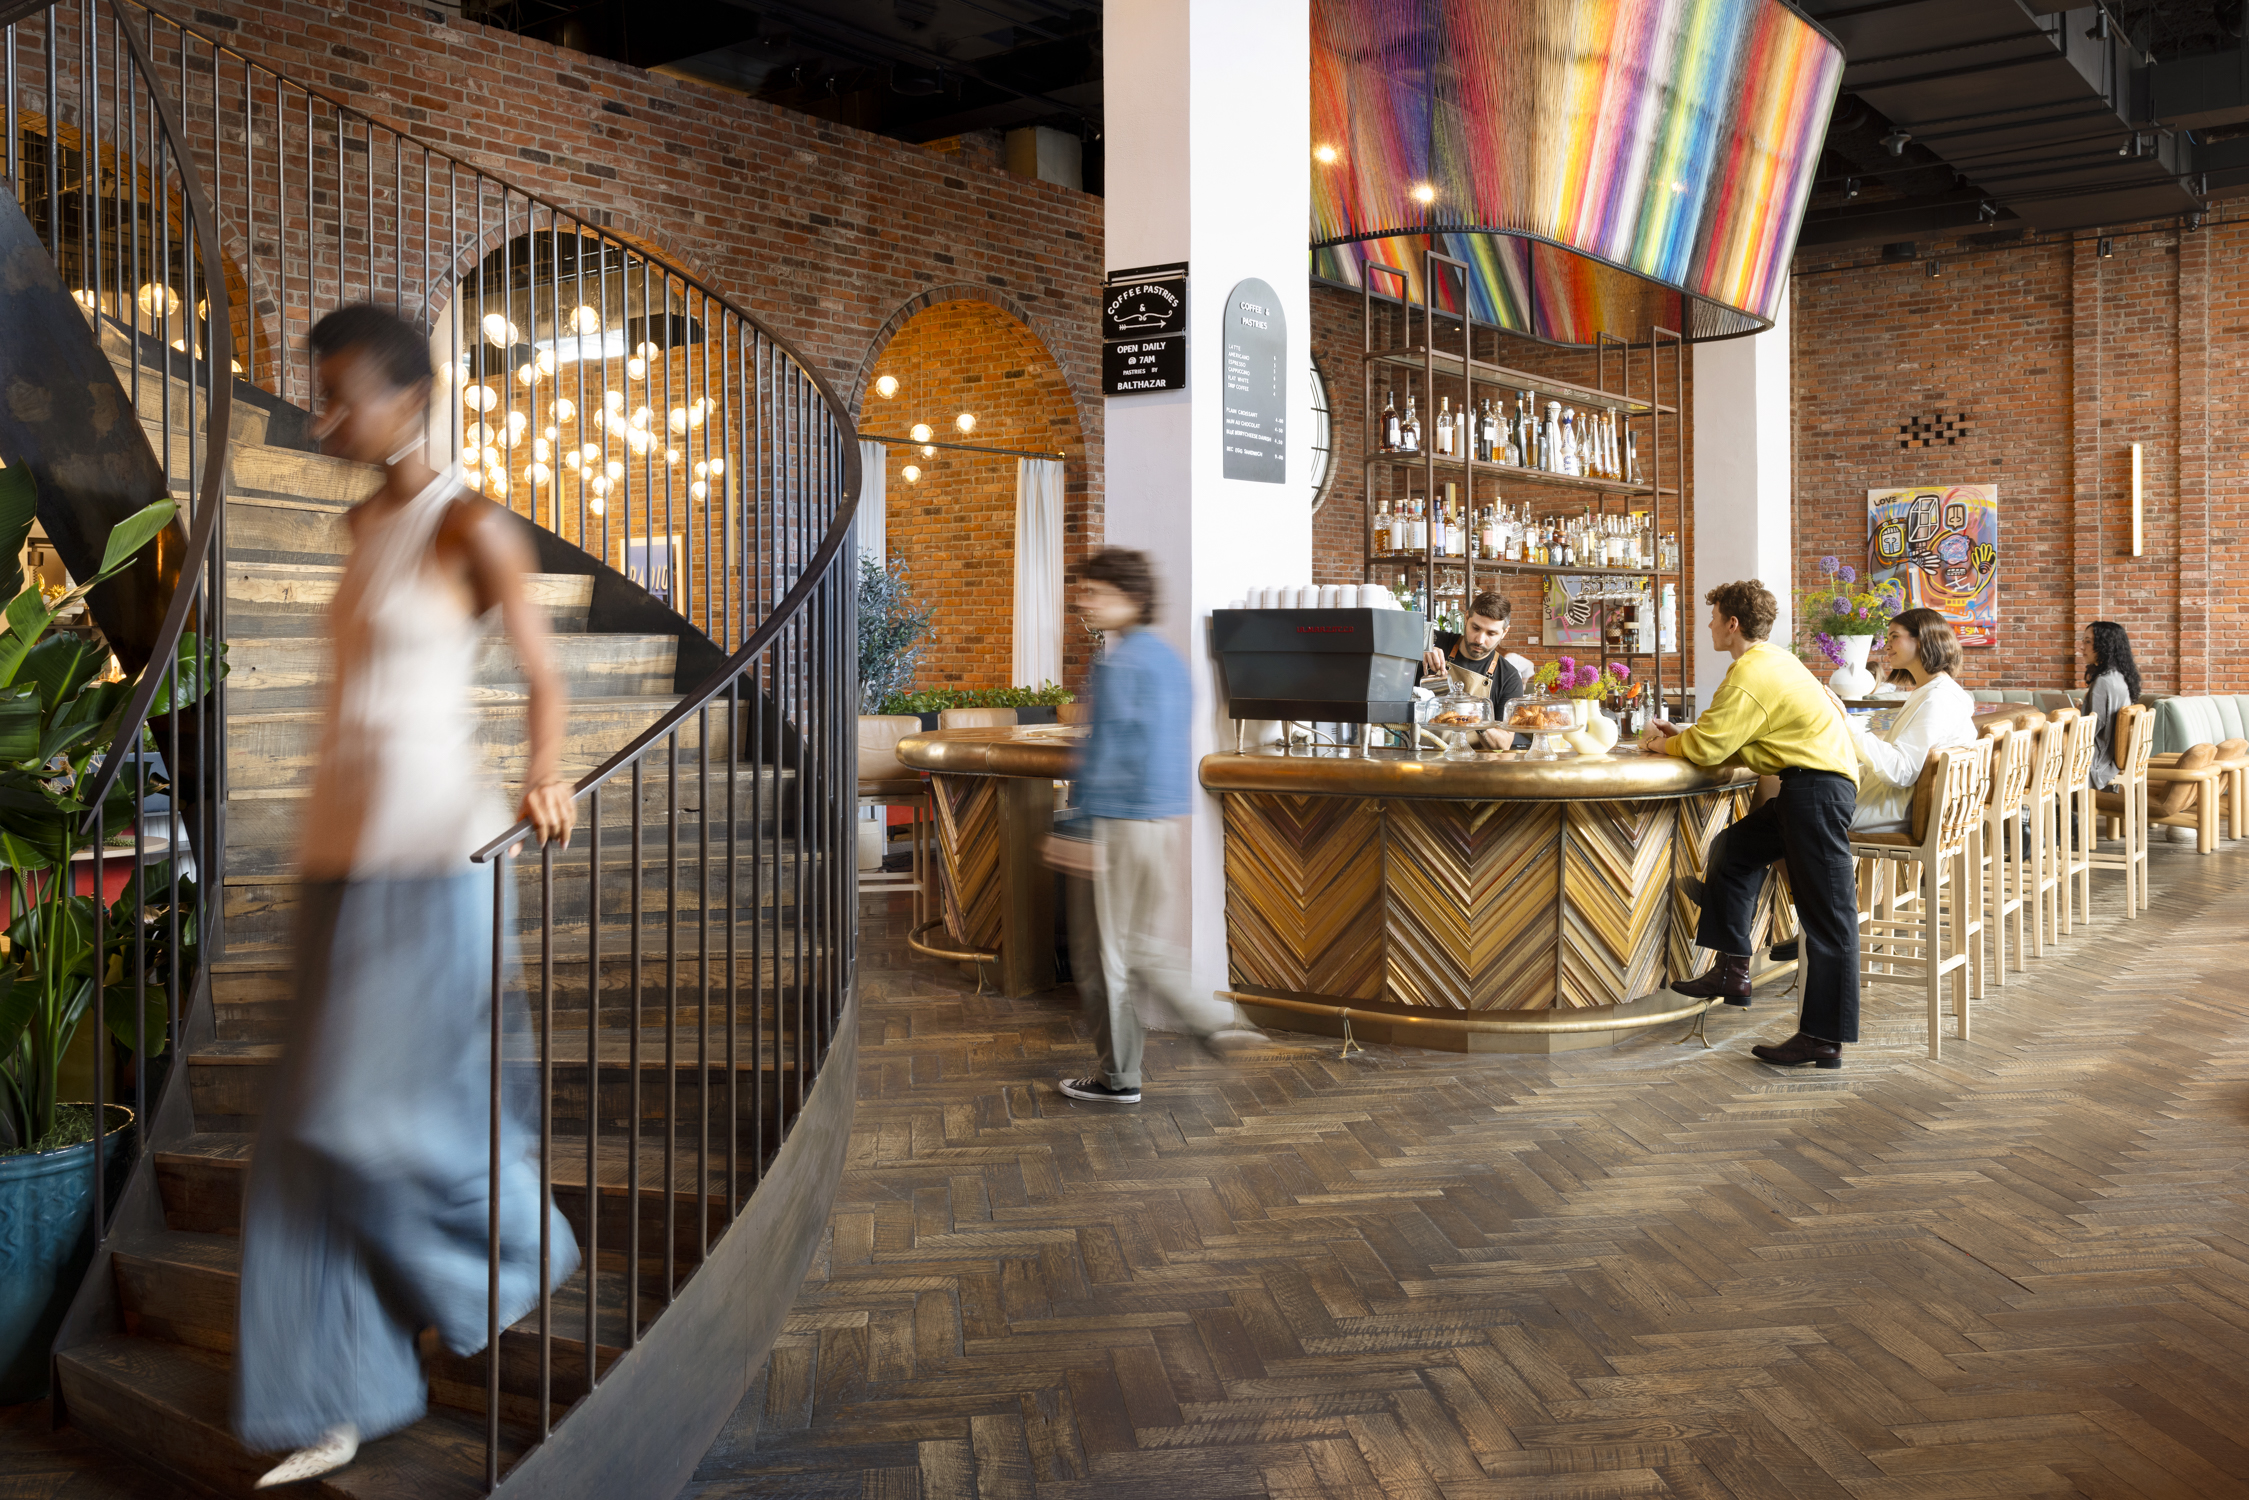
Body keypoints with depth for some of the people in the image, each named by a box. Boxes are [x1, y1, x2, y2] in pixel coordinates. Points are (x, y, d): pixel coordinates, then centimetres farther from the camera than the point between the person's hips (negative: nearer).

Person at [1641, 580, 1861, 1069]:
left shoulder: (1752, 675, -15)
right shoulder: (1772, 660, 19)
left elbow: (1707, 748, -16)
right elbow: (1726, 736, 23)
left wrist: (1661, 744, 3)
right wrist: (1680, 736, 12)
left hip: (1818, 786, -11)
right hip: (1810, 786, 11)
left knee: (1827, 915, -7)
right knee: (1734, 850, 18)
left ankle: (1824, 1040, -5)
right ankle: (1732, 971, 21)